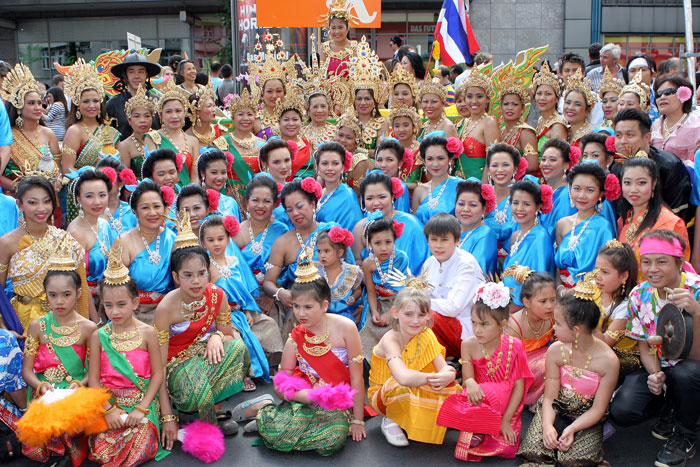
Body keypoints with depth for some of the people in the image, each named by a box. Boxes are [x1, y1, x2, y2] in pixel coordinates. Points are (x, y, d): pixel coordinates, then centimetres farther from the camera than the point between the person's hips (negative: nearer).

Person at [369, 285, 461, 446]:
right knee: (399, 386, -38)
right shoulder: (390, 340, -25)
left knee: (452, 389, -17)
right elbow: (404, 377, -42)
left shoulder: (426, 335, -7)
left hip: (418, 393, 5)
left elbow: (445, 369, -12)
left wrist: (447, 376, -36)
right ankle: (390, 421, -7)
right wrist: (434, 377, -31)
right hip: (383, 395, -5)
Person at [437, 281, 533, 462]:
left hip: (506, 407, 0)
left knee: (507, 448, -23)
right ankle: (476, 431, -6)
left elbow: (519, 387, -7)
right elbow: (467, 377, -12)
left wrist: (506, 420, -12)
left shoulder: (514, 346, -10)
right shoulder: (469, 345, -8)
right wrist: (470, 383, -39)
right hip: (479, 403, 0)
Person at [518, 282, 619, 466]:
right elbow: (550, 397, -9)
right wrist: (548, 426, -27)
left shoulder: (608, 361, -19)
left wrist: (572, 429, -27)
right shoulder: (555, 351, -10)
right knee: (534, 452, -19)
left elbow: (598, 409, -13)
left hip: (586, 418, -2)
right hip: (556, 411, 2)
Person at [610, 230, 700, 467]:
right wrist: (654, 375, -20)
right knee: (621, 411, -22)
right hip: (658, 367, 3)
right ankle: (669, 409, 13)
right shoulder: (639, 295, -9)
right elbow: (645, 345, 2)